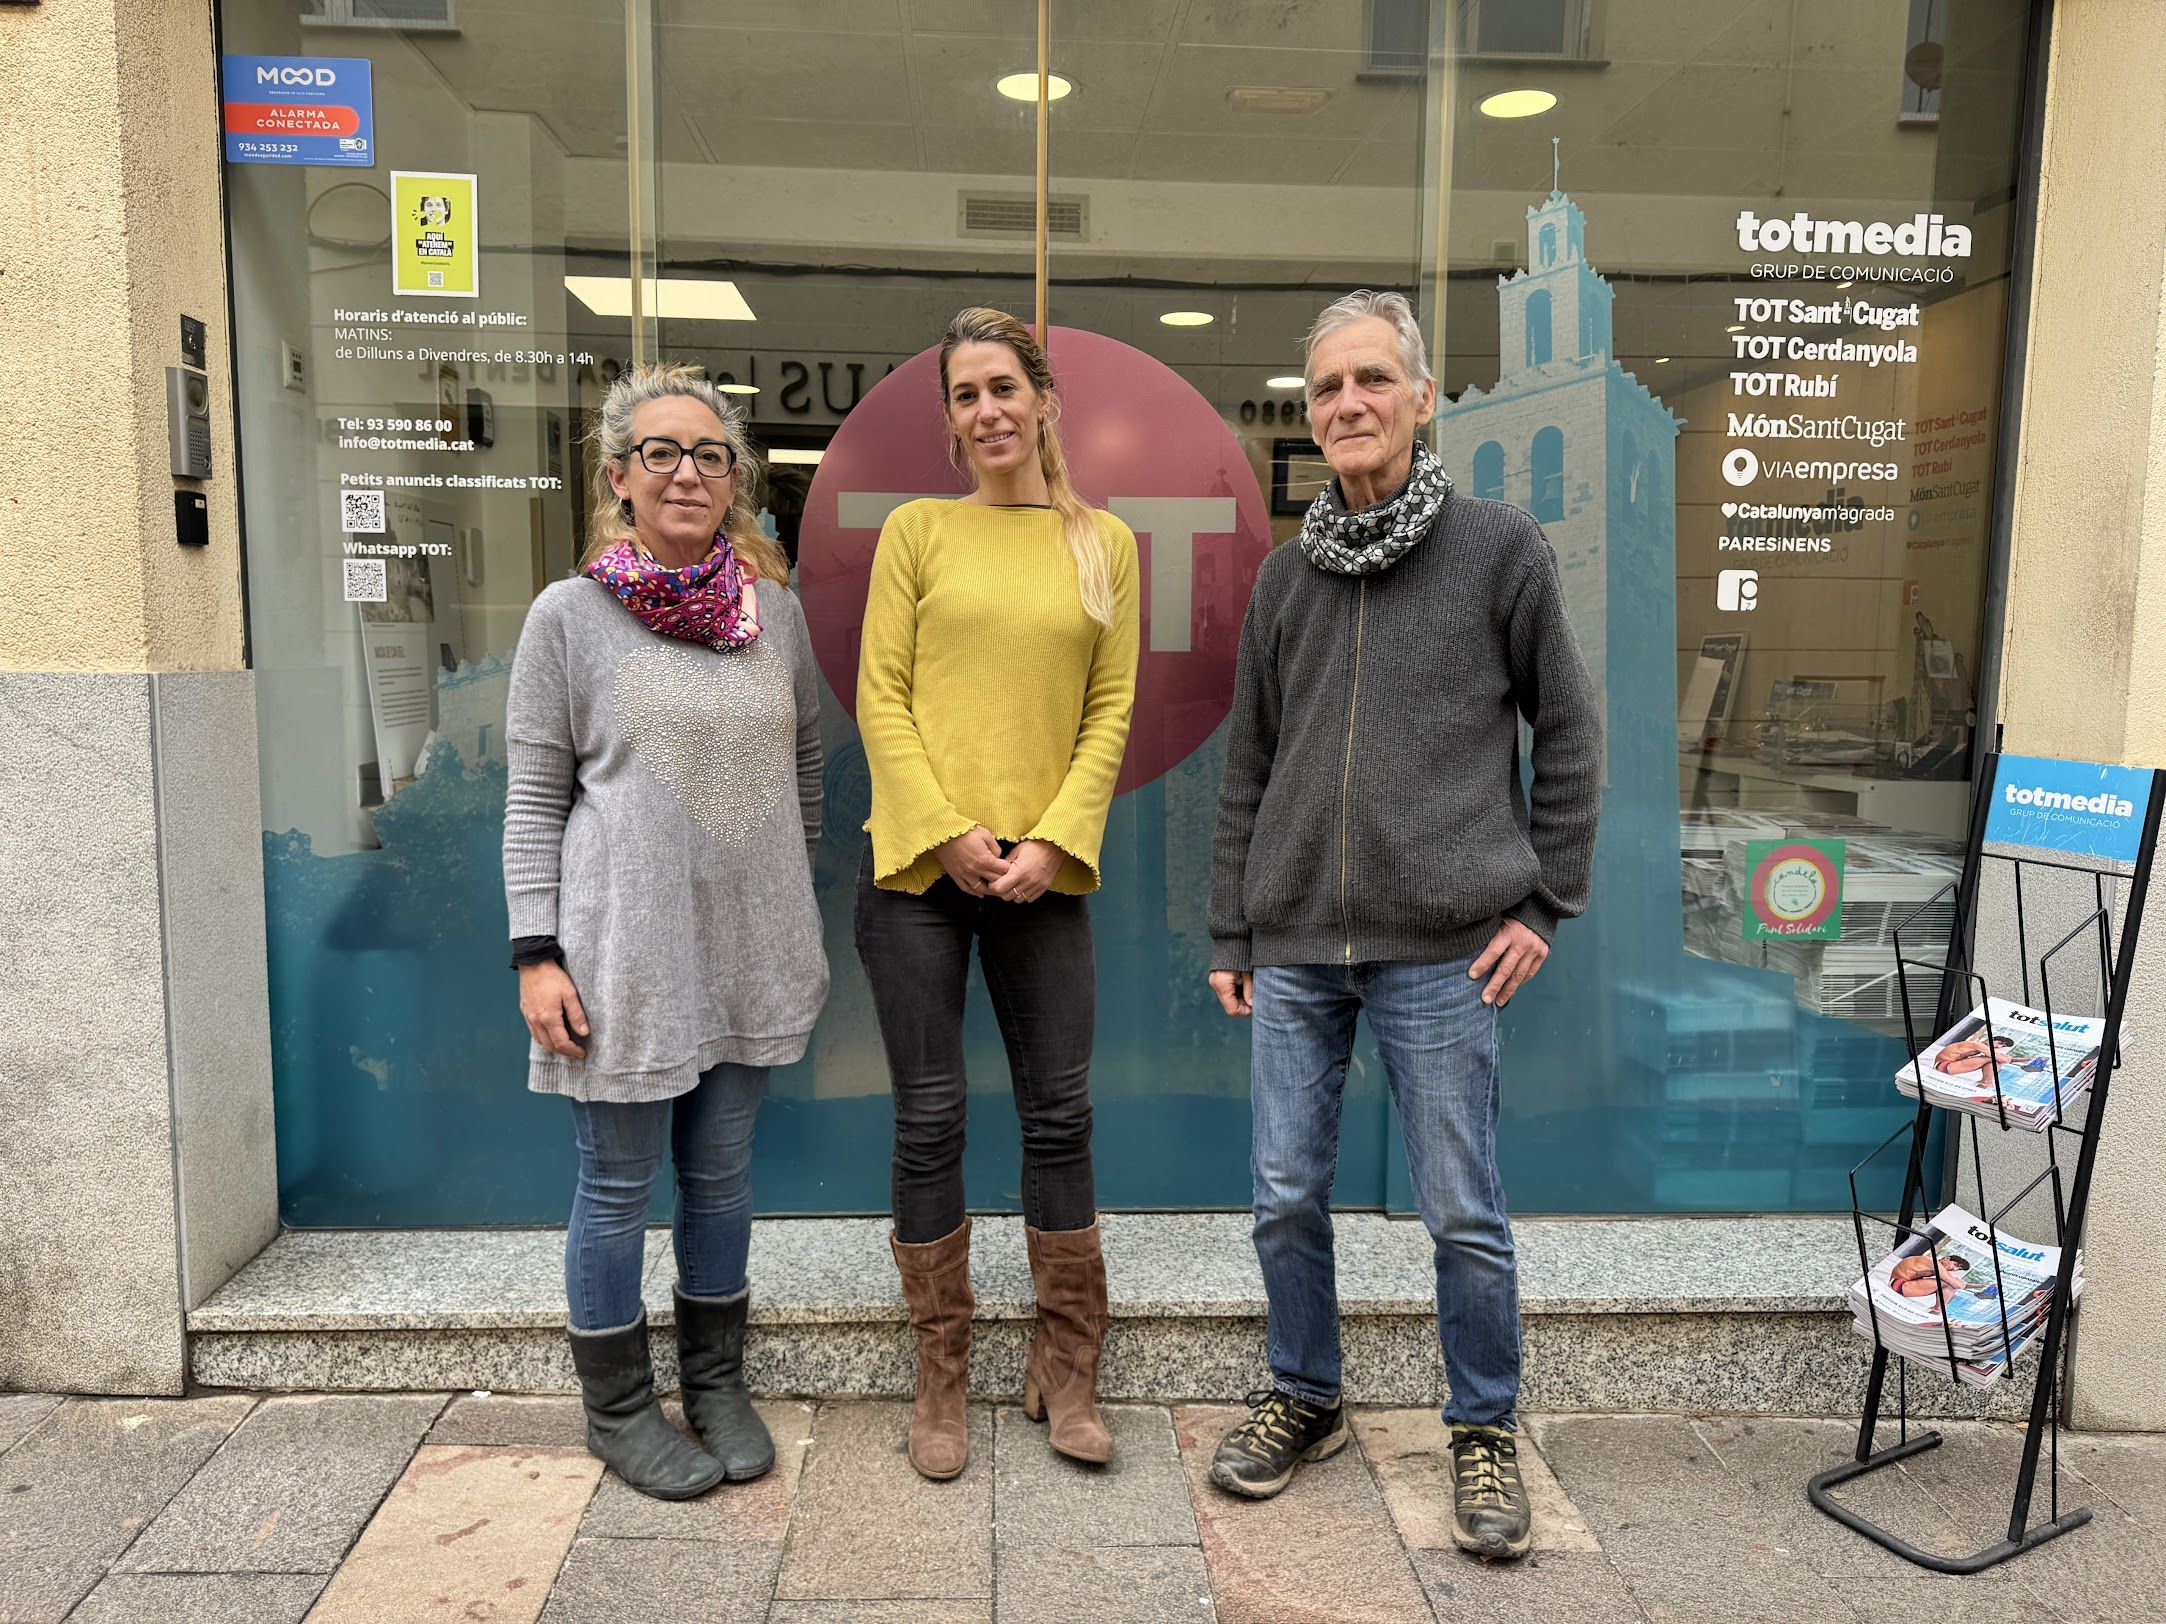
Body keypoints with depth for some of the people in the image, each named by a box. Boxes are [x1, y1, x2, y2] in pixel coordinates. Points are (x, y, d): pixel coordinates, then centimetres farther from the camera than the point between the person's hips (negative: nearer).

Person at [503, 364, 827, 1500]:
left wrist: (797, 914, 15)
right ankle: (618, 1406, 29)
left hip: (749, 947, 4)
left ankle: (716, 1384, 34)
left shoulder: (773, 608, 5)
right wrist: (537, 952, -9)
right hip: (624, 948, -3)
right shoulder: (569, 616, -4)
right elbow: (534, 797, -3)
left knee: (721, 1171, 16)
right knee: (618, 1185, 9)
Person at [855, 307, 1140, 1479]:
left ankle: (1065, 1371, 24)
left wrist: (1052, 841, -8)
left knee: (1060, 1112, 7)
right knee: (930, 1118, 5)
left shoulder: (1103, 544, 8)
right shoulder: (916, 532, 5)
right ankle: (940, 1381, 21)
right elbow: (880, 696, 0)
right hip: (916, 864, -1)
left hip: (1043, 873, 1)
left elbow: (1111, 709, 4)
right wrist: (950, 833, -11)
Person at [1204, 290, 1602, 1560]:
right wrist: (1232, 933, 10)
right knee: (1288, 1196, 10)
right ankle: (1306, 1399, 32)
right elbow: (1249, 767, 12)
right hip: (1294, 949, 4)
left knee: (1464, 1214, 6)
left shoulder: (1503, 549, 0)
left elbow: (1570, 733, 4)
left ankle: (1487, 1432, 27)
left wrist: (1544, 901, -2)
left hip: (1443, 951, -3)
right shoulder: (1287, 575, 9)